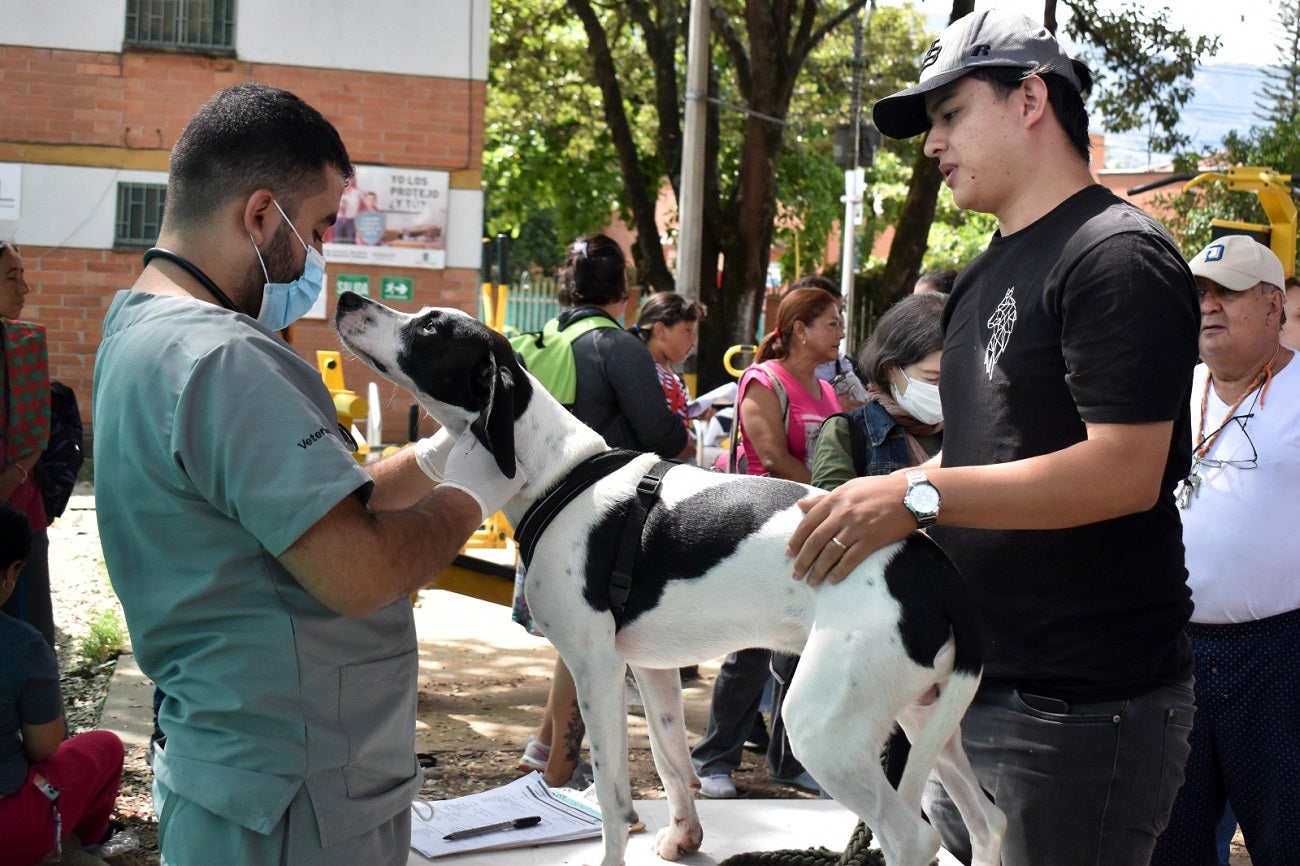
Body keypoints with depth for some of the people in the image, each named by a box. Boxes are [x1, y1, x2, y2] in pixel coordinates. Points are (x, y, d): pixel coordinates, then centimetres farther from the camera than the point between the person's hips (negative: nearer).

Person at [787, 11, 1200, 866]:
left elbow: (1125, 470, -23)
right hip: (980, 685, 9)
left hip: (1082, 703, -9)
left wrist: (917, 498, -26)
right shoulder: (989, 274, 15)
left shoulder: (1117, 256, -14)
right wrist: (865, 509, 5)